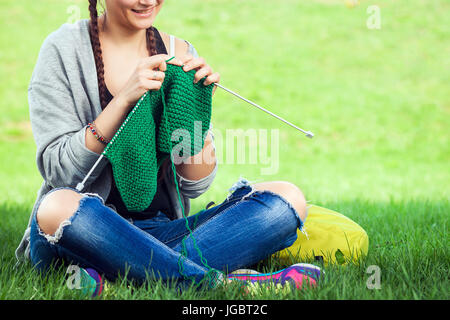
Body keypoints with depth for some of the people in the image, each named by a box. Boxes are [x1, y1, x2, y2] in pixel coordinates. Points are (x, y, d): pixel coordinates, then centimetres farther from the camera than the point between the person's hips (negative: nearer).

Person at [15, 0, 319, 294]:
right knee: (58, 207, -38)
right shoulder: (64, 48, 0)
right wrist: (124, 99, -19)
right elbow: (59, 170, -11)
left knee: (287, 198, -16)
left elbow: (194, 184, 5)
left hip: (162, 231, 4)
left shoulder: (179, 54, 9)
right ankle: (223, 281, -31)